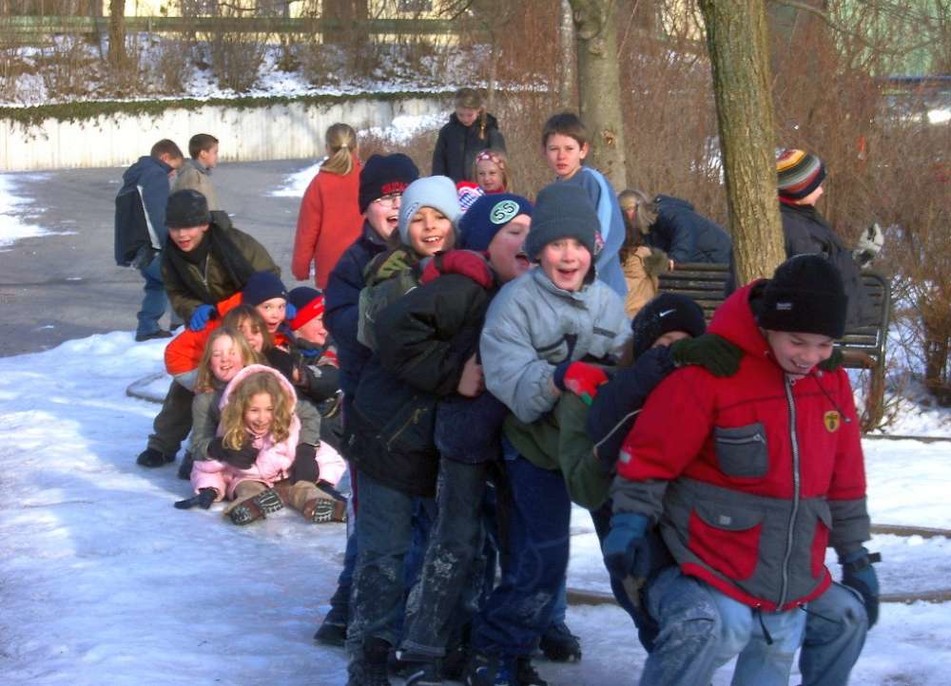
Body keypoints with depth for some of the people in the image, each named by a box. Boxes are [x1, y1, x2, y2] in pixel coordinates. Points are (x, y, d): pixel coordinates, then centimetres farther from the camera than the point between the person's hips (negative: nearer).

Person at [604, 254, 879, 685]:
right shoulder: (711, 370, -15)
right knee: (699, 636, -34)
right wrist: (630, 522, -19)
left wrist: (855, 558, 18)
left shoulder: (831, 380, 4)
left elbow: (844, 480, 14)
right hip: (714, 572, -6)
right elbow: (652, 451, -11)